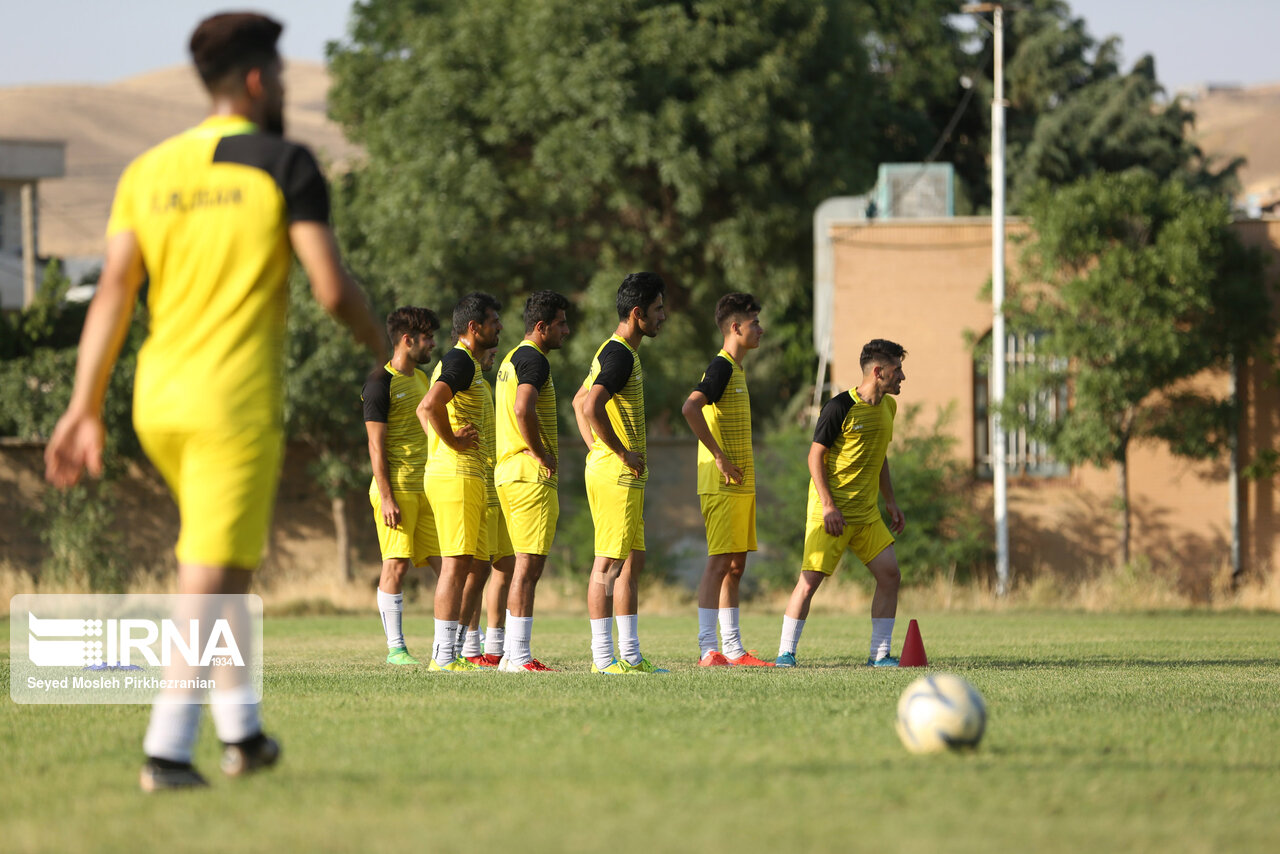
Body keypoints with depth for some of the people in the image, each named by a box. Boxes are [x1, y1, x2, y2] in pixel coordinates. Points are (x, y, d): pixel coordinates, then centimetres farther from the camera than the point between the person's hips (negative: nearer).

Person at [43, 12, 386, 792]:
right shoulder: (284, 164, -5)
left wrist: (85, 409, 1)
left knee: (227, 555, 24)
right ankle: (168, 750, -13)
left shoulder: (148, 171, 9)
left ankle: (241, 728, 24)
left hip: (159, 403, 6)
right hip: (238, 404, -6)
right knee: (211, 580, -5)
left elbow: (114, 291, 2)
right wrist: (389, 355, 8)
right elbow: (333, 288, -10)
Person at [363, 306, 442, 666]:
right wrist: (386, 497, -17)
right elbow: (376, 444, -11)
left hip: (426, 487, 8)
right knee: (396, 565, -6)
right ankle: (395, 647, -2)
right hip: (397, 488, -8)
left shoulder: (422, 378, 17)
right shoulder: (381, 383, -7)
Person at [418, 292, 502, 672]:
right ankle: (445, 656, -12)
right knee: (456, 564, -11)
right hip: (456, 474, -10)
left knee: (463, 565, 11)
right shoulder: (461, 362, -12)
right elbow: (429, 406, -28)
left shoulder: (469, 364, 21)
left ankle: (445, 652, 13)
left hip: (467, 474, 10)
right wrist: (452, 440, -17)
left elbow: (426, 409, 30)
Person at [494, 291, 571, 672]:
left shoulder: (511, 359, 20)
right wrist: (541, 453, -16)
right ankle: (519, 656, -11)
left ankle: (513, 654, 13)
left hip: (508, 470, 10)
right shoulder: (534, 359, -12)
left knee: (527, 564, 12)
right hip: (531, 474, -10)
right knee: (529, 564, -9)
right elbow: (523, 409, -27)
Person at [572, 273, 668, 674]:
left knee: (633, 562, 11)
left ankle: (630, 655, 14)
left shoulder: (614, 351, 17)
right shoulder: (620, 355, -15)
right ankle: (603, 658, -7)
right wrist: (623, 453, -19)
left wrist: (596, 449, 19)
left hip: (626, 475, 10)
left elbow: (580, 401, 27)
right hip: (616, 475, -10)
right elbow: (591, 406, -28)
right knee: (609, 564, -8)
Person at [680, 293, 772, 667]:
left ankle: (733, 649, 11)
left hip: (741, 484, 10)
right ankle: (707, 649, -11)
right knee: (720, 563, -11)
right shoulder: (721, 367, -12)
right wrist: (719, 457, -23)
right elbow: (690, 408, -27)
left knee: (735, 565, 9)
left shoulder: (736, 369, 18)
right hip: (722, 484, -10)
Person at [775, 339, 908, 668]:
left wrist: (890, 502, 18)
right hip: (831, 511, -7)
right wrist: (828, 505, -18)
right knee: (811, 577, -10)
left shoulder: (888, 406, 10)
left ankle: (880, 654, 5)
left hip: (866, 512, 7)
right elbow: (816, 455, -11)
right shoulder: (840, 407, -13)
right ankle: (785, 653, -1)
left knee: (889, 573, -2)